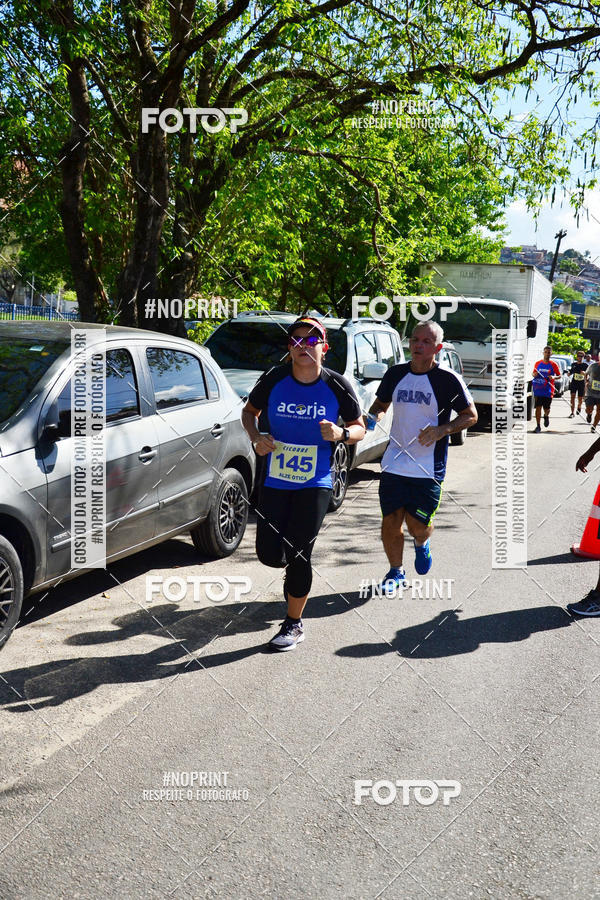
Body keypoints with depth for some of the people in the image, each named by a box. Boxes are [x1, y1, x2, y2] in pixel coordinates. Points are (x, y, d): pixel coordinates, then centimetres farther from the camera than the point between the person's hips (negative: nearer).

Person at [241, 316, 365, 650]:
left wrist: (342, 433, -19)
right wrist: (256, 437, -8)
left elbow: (360, 428, 4)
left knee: (298, 557, -4)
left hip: (315, 484, -2)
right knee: (270, 555, 0)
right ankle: (296, 570, 39)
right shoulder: (274, 379, -4)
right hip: (275, 482, 2)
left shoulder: (337, 386, -6)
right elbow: (249, 411, 12)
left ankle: (294, 625, 17)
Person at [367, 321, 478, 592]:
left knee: (417, 524, -1)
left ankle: (422, 543, 37)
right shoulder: (395, 374, 5)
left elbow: (471, 415, 0)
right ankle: (396, 572, 24)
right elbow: (381, 404, 20)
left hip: (429, 468, -3)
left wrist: (443, 430, -17)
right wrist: (373, 417, -4)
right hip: (394, 464, 3)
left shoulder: (448, 380, -8)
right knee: (391, 521, 3)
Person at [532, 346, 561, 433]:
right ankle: (538, 426, 3)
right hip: (538, 389, 1)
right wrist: (534, 375, -8)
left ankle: (546, 416, 39)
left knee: (546, 408, 3)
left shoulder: (553, 364, 0)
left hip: (548, 390, -1)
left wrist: (554, 377, -16)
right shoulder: (538, 363, 6)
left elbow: (559, 376, 5)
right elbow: (534, 373, 16)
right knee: (538, 407, -3)